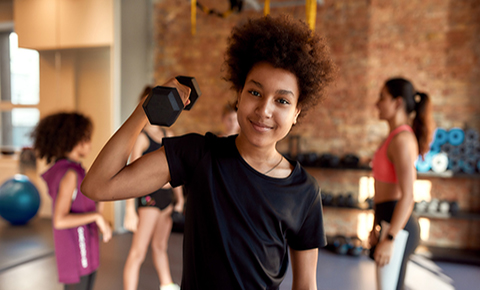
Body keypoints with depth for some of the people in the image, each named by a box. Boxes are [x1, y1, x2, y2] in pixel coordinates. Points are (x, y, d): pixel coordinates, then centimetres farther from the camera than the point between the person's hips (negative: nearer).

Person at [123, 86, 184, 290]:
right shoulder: (141, 137, -10)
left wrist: (180, 197, 18)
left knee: (160, 246, 22)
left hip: (167, 196, 7)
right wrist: (130, 211, -18)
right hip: (150, 196, -7)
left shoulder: (168, 135, 10)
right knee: (138, 252, -3)